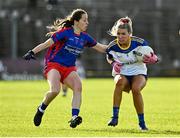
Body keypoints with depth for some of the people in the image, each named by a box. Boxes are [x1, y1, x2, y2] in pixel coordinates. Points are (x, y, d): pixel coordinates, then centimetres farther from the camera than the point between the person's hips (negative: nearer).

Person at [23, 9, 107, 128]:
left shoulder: (85, 37, 8)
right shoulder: (65, 32, -10)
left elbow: (101, 48, 19)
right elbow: (47, 43, -11)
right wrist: (32, 52, -20)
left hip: (69, 68, 6)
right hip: (54, 65, -5)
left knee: (78, 87, -24)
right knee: (55, 90, -29)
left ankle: (74, 117, -30)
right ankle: (41, 109, -1)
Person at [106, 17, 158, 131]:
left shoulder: (139, 43, -16)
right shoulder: (112, 47, -11)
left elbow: (154, 58, -7)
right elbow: (109, 58, 13)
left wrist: (152, 59, -31)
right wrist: (114, 64, -10)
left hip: (139, 73, -1)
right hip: (122, 74, 1)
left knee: (136, 89, -34)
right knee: (119, 82, -36)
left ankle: (142, 123, -15)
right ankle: (115, 117, -33)